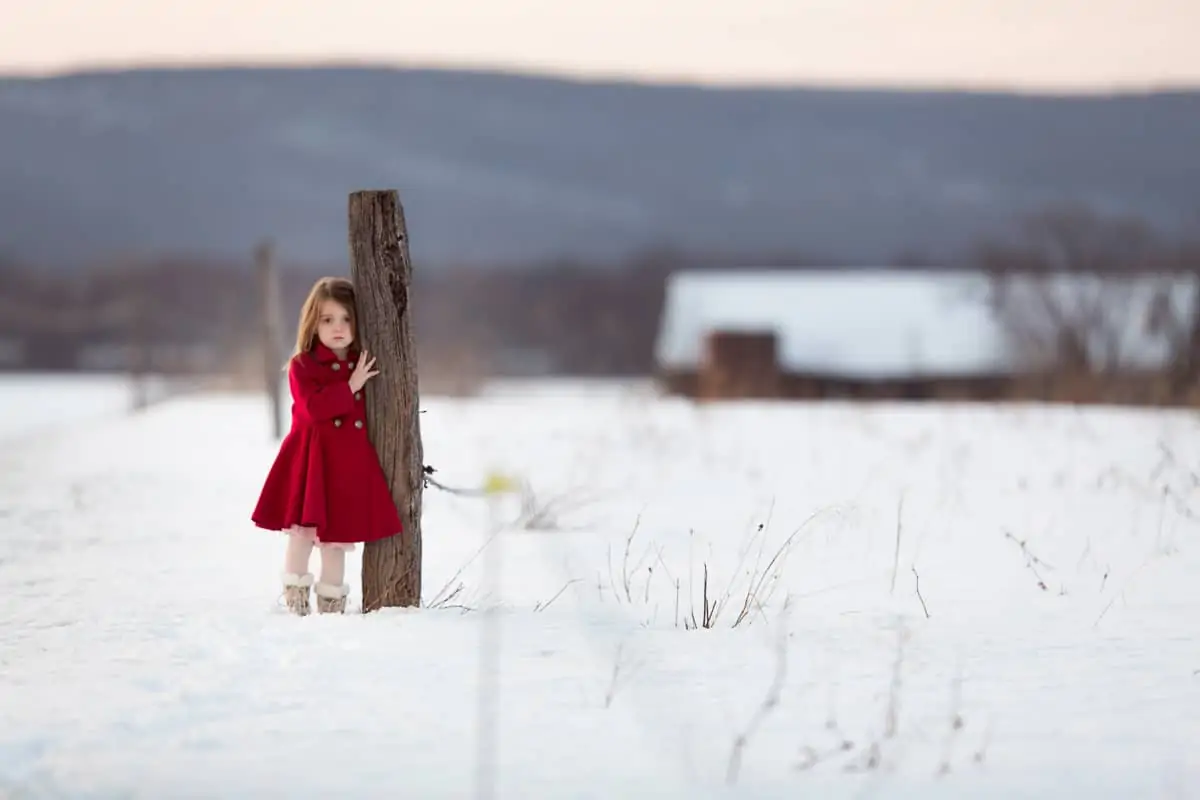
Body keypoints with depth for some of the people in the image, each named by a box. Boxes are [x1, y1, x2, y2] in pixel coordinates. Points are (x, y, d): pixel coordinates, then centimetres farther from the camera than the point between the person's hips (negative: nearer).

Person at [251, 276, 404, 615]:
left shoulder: (365, 365, 10)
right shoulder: (303, 365, -3)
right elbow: (313, 408, -19)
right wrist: (351, 387, -19)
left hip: (350, 463, 3)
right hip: (309, 460, -3)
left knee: (336, 538, 7)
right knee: (302, 531, -5)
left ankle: (332, 605, 17)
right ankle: (296, 599, 8)